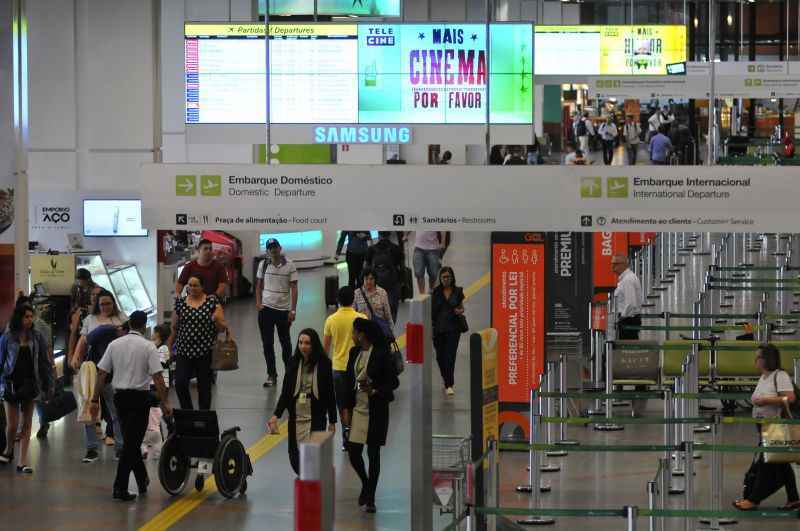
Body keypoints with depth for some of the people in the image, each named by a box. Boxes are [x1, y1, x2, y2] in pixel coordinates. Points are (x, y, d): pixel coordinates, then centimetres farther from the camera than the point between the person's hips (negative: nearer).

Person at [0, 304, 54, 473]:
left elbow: (44, 362, 5)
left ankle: (22, 462, 7)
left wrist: (48, 385, 3)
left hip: (30, 384, 1)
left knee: (26, 424, 3)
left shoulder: (37, 337, 1)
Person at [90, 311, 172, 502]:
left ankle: (142, 480, 27)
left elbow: (101, 374, 2)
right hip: (140, 397, -5)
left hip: (120, 396, 5)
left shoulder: (114, 344, 4)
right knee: (131, 443, -3)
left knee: (131, 441, 18)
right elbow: (157, 377, -15)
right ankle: (120, 487, -8)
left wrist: (95, 400, 6)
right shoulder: (148, 347, -9)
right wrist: (165, 402, -11)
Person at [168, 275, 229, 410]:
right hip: (184, 352, 2)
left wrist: (217, 320, -25)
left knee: (204, 386, 6)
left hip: (205, 352, -2)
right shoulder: (180, 303, 6)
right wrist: (168, 347, 14)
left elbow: (223, 327, -4)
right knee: (180, 384, -9)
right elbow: (174, 328, 14)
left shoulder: (212, 302, -2)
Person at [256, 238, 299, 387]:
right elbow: (259, 285, 12)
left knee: (285, 342, 9)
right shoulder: (263, 265, 3)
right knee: (267, 343, 3)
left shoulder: (289, 265, -5)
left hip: (283, 309, -2)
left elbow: (294, 288, -5)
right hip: (266, 308, 2)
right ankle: (271, 375, 11)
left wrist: (293, 310, -10)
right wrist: (258, 302, -2)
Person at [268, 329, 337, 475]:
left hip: (316, 418, -4)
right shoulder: (293, 363, 3)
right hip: (296, 418, 4)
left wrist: (332, 422, 2)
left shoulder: (324, 364, -5)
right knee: (295, 457, 6)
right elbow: (285, 392, 5)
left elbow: (330, 394, 0)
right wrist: (276, 415, -5)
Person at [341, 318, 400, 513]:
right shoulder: (354, 353, 5)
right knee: (354, 452, 4)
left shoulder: (381, 354, -13)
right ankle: (366, 484, 31)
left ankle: (370, 498, 9)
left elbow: (394, 382, -8)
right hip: (357, 408, 5)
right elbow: (348, 381, 9)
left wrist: (375, 391, -23)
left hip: (376, 411, -5)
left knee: (373, 453, 2)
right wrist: (346, 408, 5)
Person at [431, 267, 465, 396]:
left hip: (453, 328, -1)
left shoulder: (458, 291, 1)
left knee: (450, 356, -9)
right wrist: (431, 327, -4)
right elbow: (431, 310, 3)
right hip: (438, 328, 1)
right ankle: (448, 381, 32)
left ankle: (449, 385, -4)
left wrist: (460, 311, -11)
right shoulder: (436, 292, 1)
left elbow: (461, 307, 12)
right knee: (440, 356, 8)